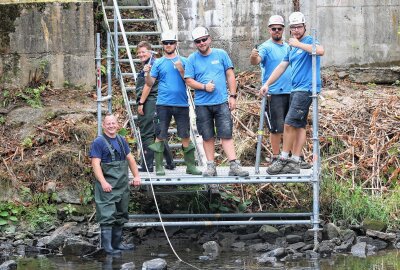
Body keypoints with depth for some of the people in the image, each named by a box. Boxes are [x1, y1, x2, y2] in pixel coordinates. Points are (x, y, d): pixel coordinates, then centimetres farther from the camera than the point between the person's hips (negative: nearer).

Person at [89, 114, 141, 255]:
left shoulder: (121, 140, 14)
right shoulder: (99, 142, -8)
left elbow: (130, 159, 22)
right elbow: (95, 164, -15)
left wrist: (136, 176, 12)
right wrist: (103, 182, -24)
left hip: (122, 185, 8)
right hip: (108, 186, -8)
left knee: (120, 215, 13)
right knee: (108, 216, -11)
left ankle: (117, 243, 22)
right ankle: (107, 246, -11)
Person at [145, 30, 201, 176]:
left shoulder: (183, 61, 9)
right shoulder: (158, 63, 9)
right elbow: (150, 83, 6)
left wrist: (181, 70, -10)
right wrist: (147, 73, -13)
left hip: (181, 103, 1)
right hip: (163, 104, 0)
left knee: (185, 136, 2)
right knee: (160, 136, -2)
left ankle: (190, 165, 9)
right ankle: (159, 167, 2)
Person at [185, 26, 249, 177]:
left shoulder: (221, 54, 7)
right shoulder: (192, 59, 5)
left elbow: (230, 75, 8)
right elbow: (189, 81, 2)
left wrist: (233, 96, 2)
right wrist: (204, 87, -13)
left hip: (222, 102, -1)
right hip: (202, 104, 1)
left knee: (226, 134, -8)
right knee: (208, 137, 5)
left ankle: (234, 165, -11)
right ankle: (210, 166, 12)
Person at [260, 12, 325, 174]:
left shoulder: (309, 41, -6)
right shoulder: (292, 48, 20)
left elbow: (320, 51, -28)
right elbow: (281, 67, 22)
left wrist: (298, 44, -22)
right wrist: (267, 84, 16)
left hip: (306, 89, -9)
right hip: (296, 89, 9)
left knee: (290, 123, -12)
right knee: (299, 125, 8)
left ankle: (283, 159, -7)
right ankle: (294, 163, 7)